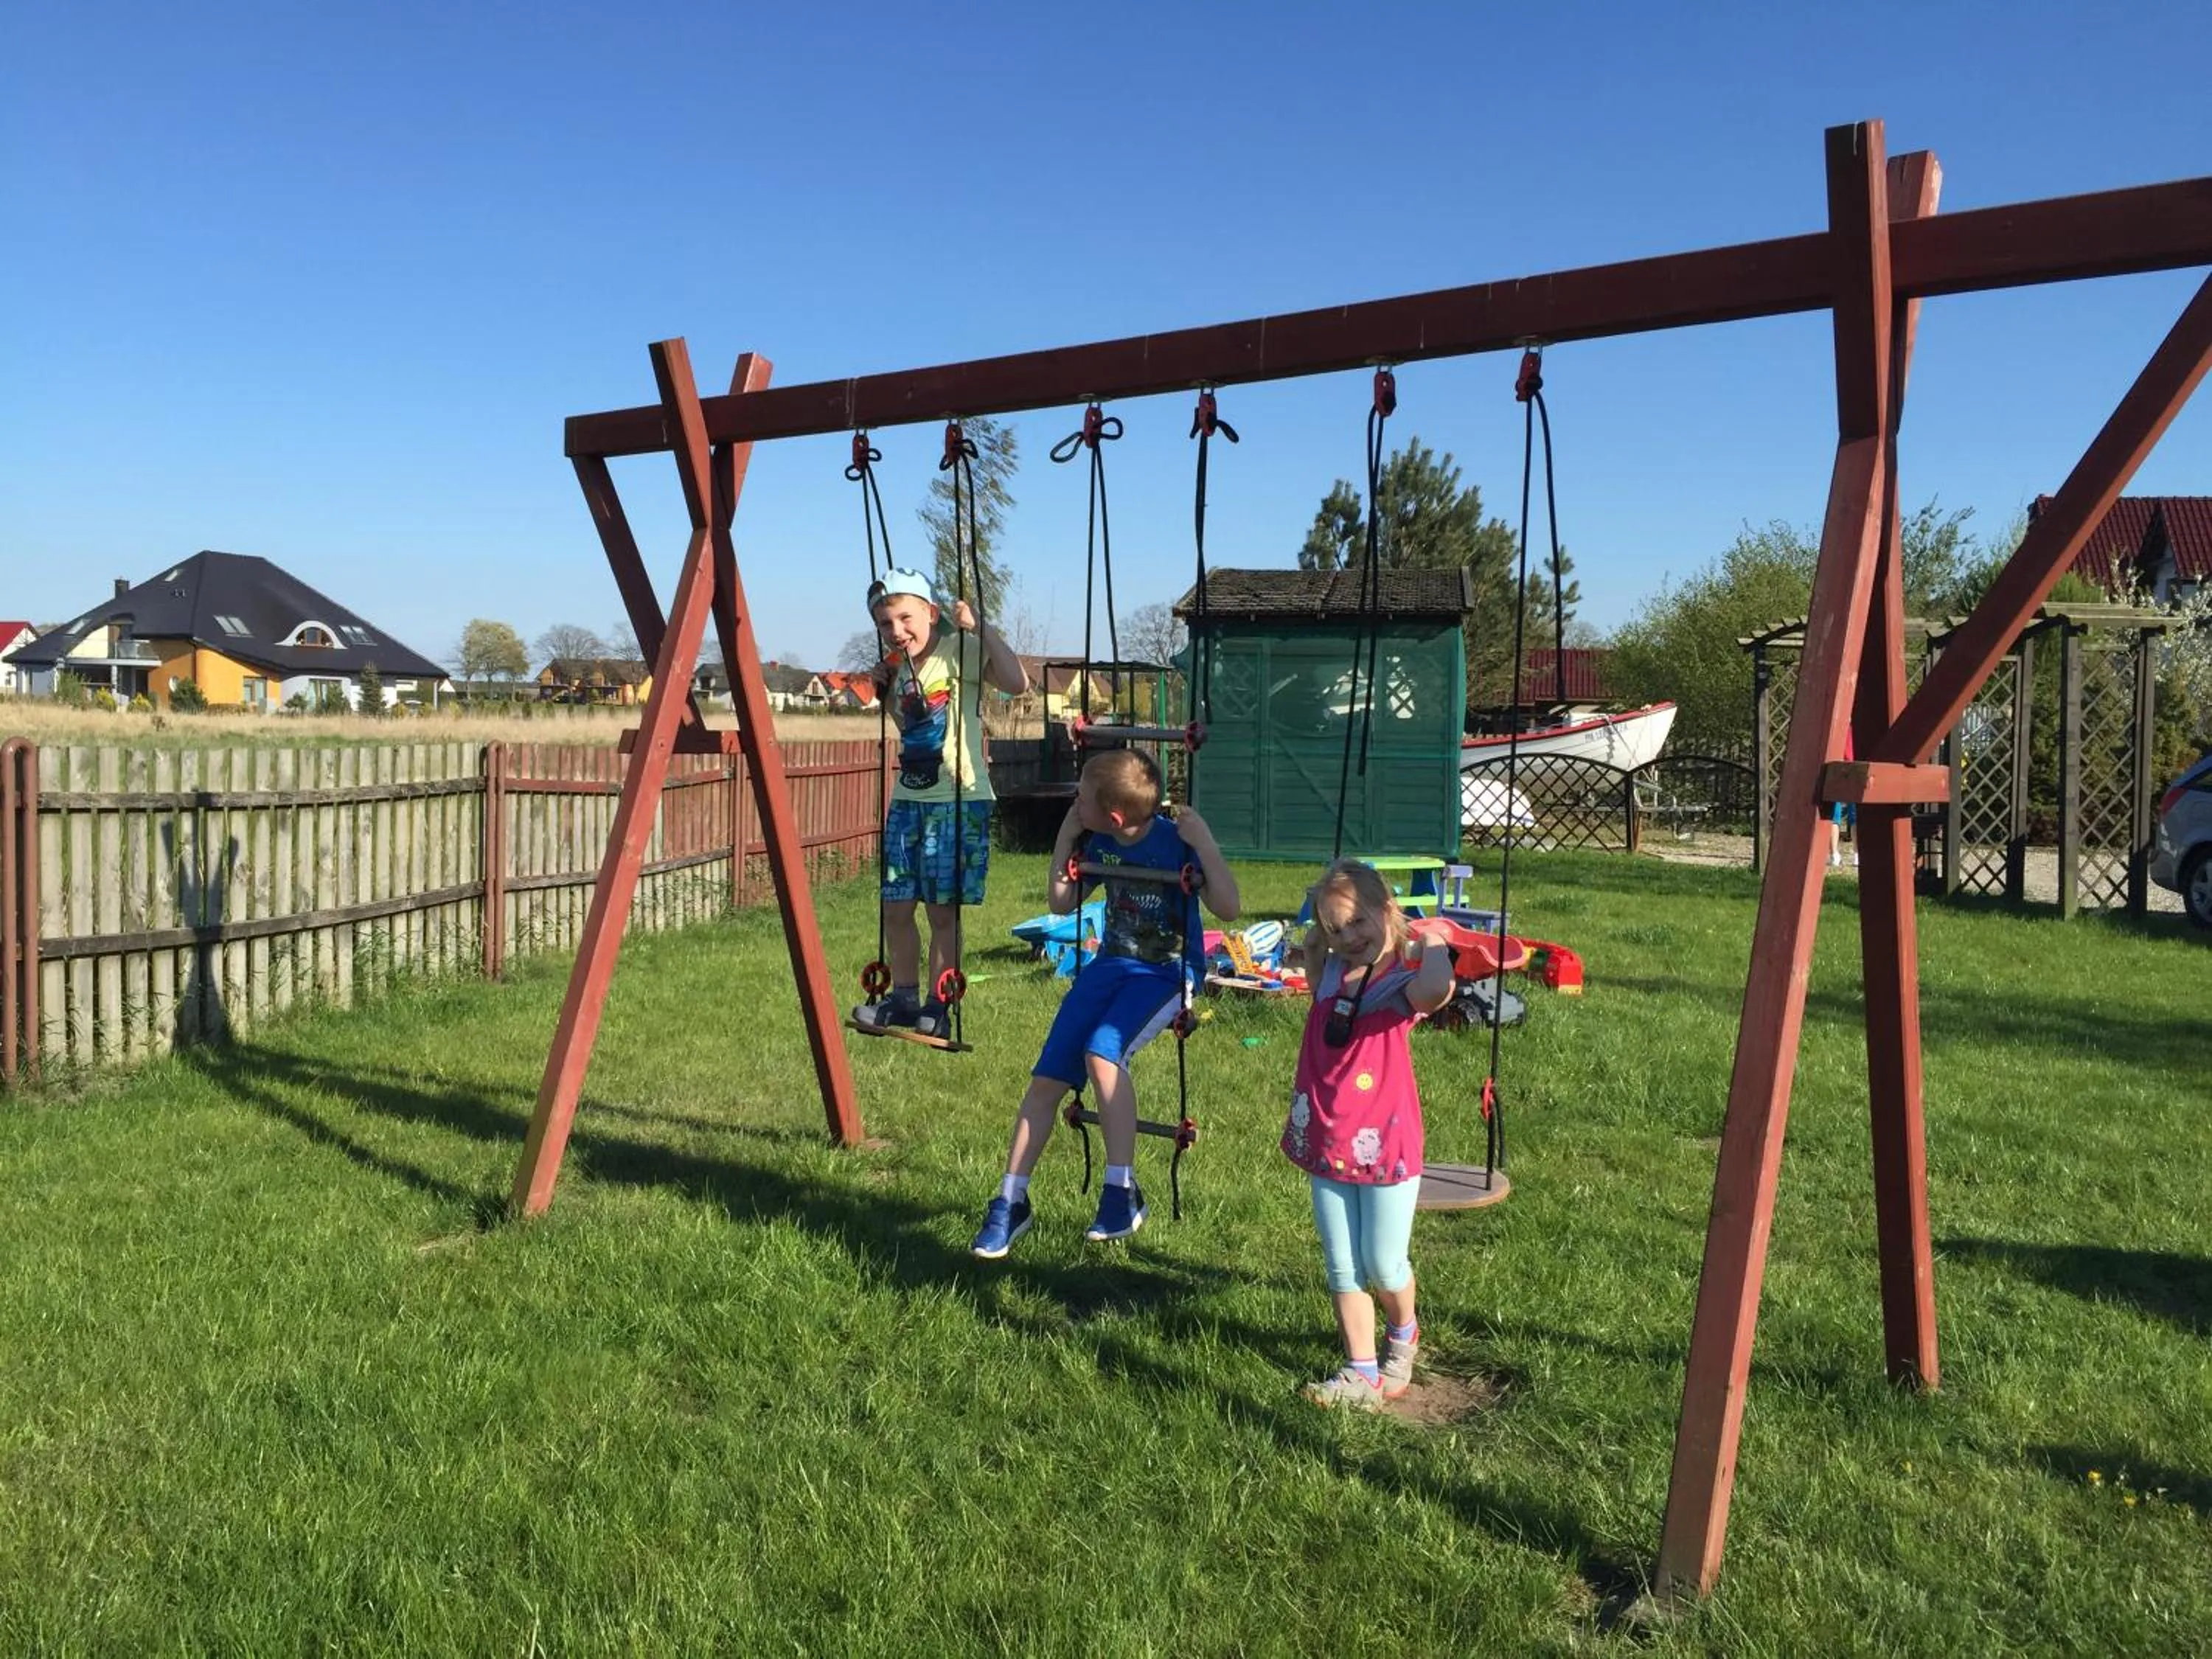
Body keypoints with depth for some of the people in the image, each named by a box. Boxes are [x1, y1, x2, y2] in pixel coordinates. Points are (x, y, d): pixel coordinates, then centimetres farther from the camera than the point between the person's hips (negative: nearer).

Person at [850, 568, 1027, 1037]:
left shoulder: (959, 651, -10)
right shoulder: (901, 669, 13)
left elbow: (1017, 683, -25)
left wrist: (981, 629, -23)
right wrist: (884, 689, 13)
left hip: (958, 799, -7)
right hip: (907, 799, 7)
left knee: (943, 908, -1)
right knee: (897, 906, 8)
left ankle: (938, 1007, 9)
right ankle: (904, 999, 21)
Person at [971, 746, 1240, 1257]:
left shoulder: (1175, 840, -16)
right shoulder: (1098, 842, 1)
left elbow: (1228, 909, -19)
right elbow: (1060, 904, 12)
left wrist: (1204, 844, -28)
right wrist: (1065, 838, 1)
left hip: (1169, 971, -6)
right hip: (1111, 964, 6)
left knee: (1102, 1051, -32)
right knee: (1047, 1076, -5)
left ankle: (1122, 1193, -19)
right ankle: (1010, 1202, 7)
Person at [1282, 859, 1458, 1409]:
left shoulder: (1402, 981, -14)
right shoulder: (1329, 974, 4)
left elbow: (1435, 992, -40)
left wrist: (1433, 946, -24)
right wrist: (1320, 930, 11)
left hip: (1386, 1146, -5)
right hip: (1327, 1144, 5)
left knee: (1383, 1264, 8)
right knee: (1342, 1268, 9)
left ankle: (1403, 1335, 37)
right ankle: (1361, 1374, 18)